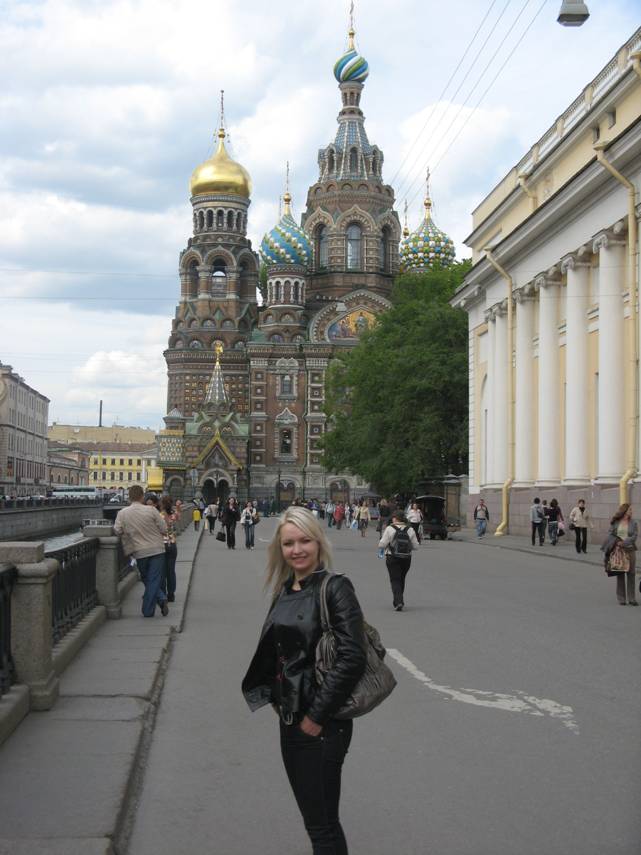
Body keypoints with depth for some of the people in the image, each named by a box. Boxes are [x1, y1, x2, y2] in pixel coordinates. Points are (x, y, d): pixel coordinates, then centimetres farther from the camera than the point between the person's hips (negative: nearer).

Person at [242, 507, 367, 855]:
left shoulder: (335, 588, -13)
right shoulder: (284, 591, 9)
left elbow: (352, 658, -20)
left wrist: (317, 716, -17)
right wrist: (276, 699, 10)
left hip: (322, 725, -8)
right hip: (290, 719, 8)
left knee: (322, 823, -1)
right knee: (311, 816, 16)